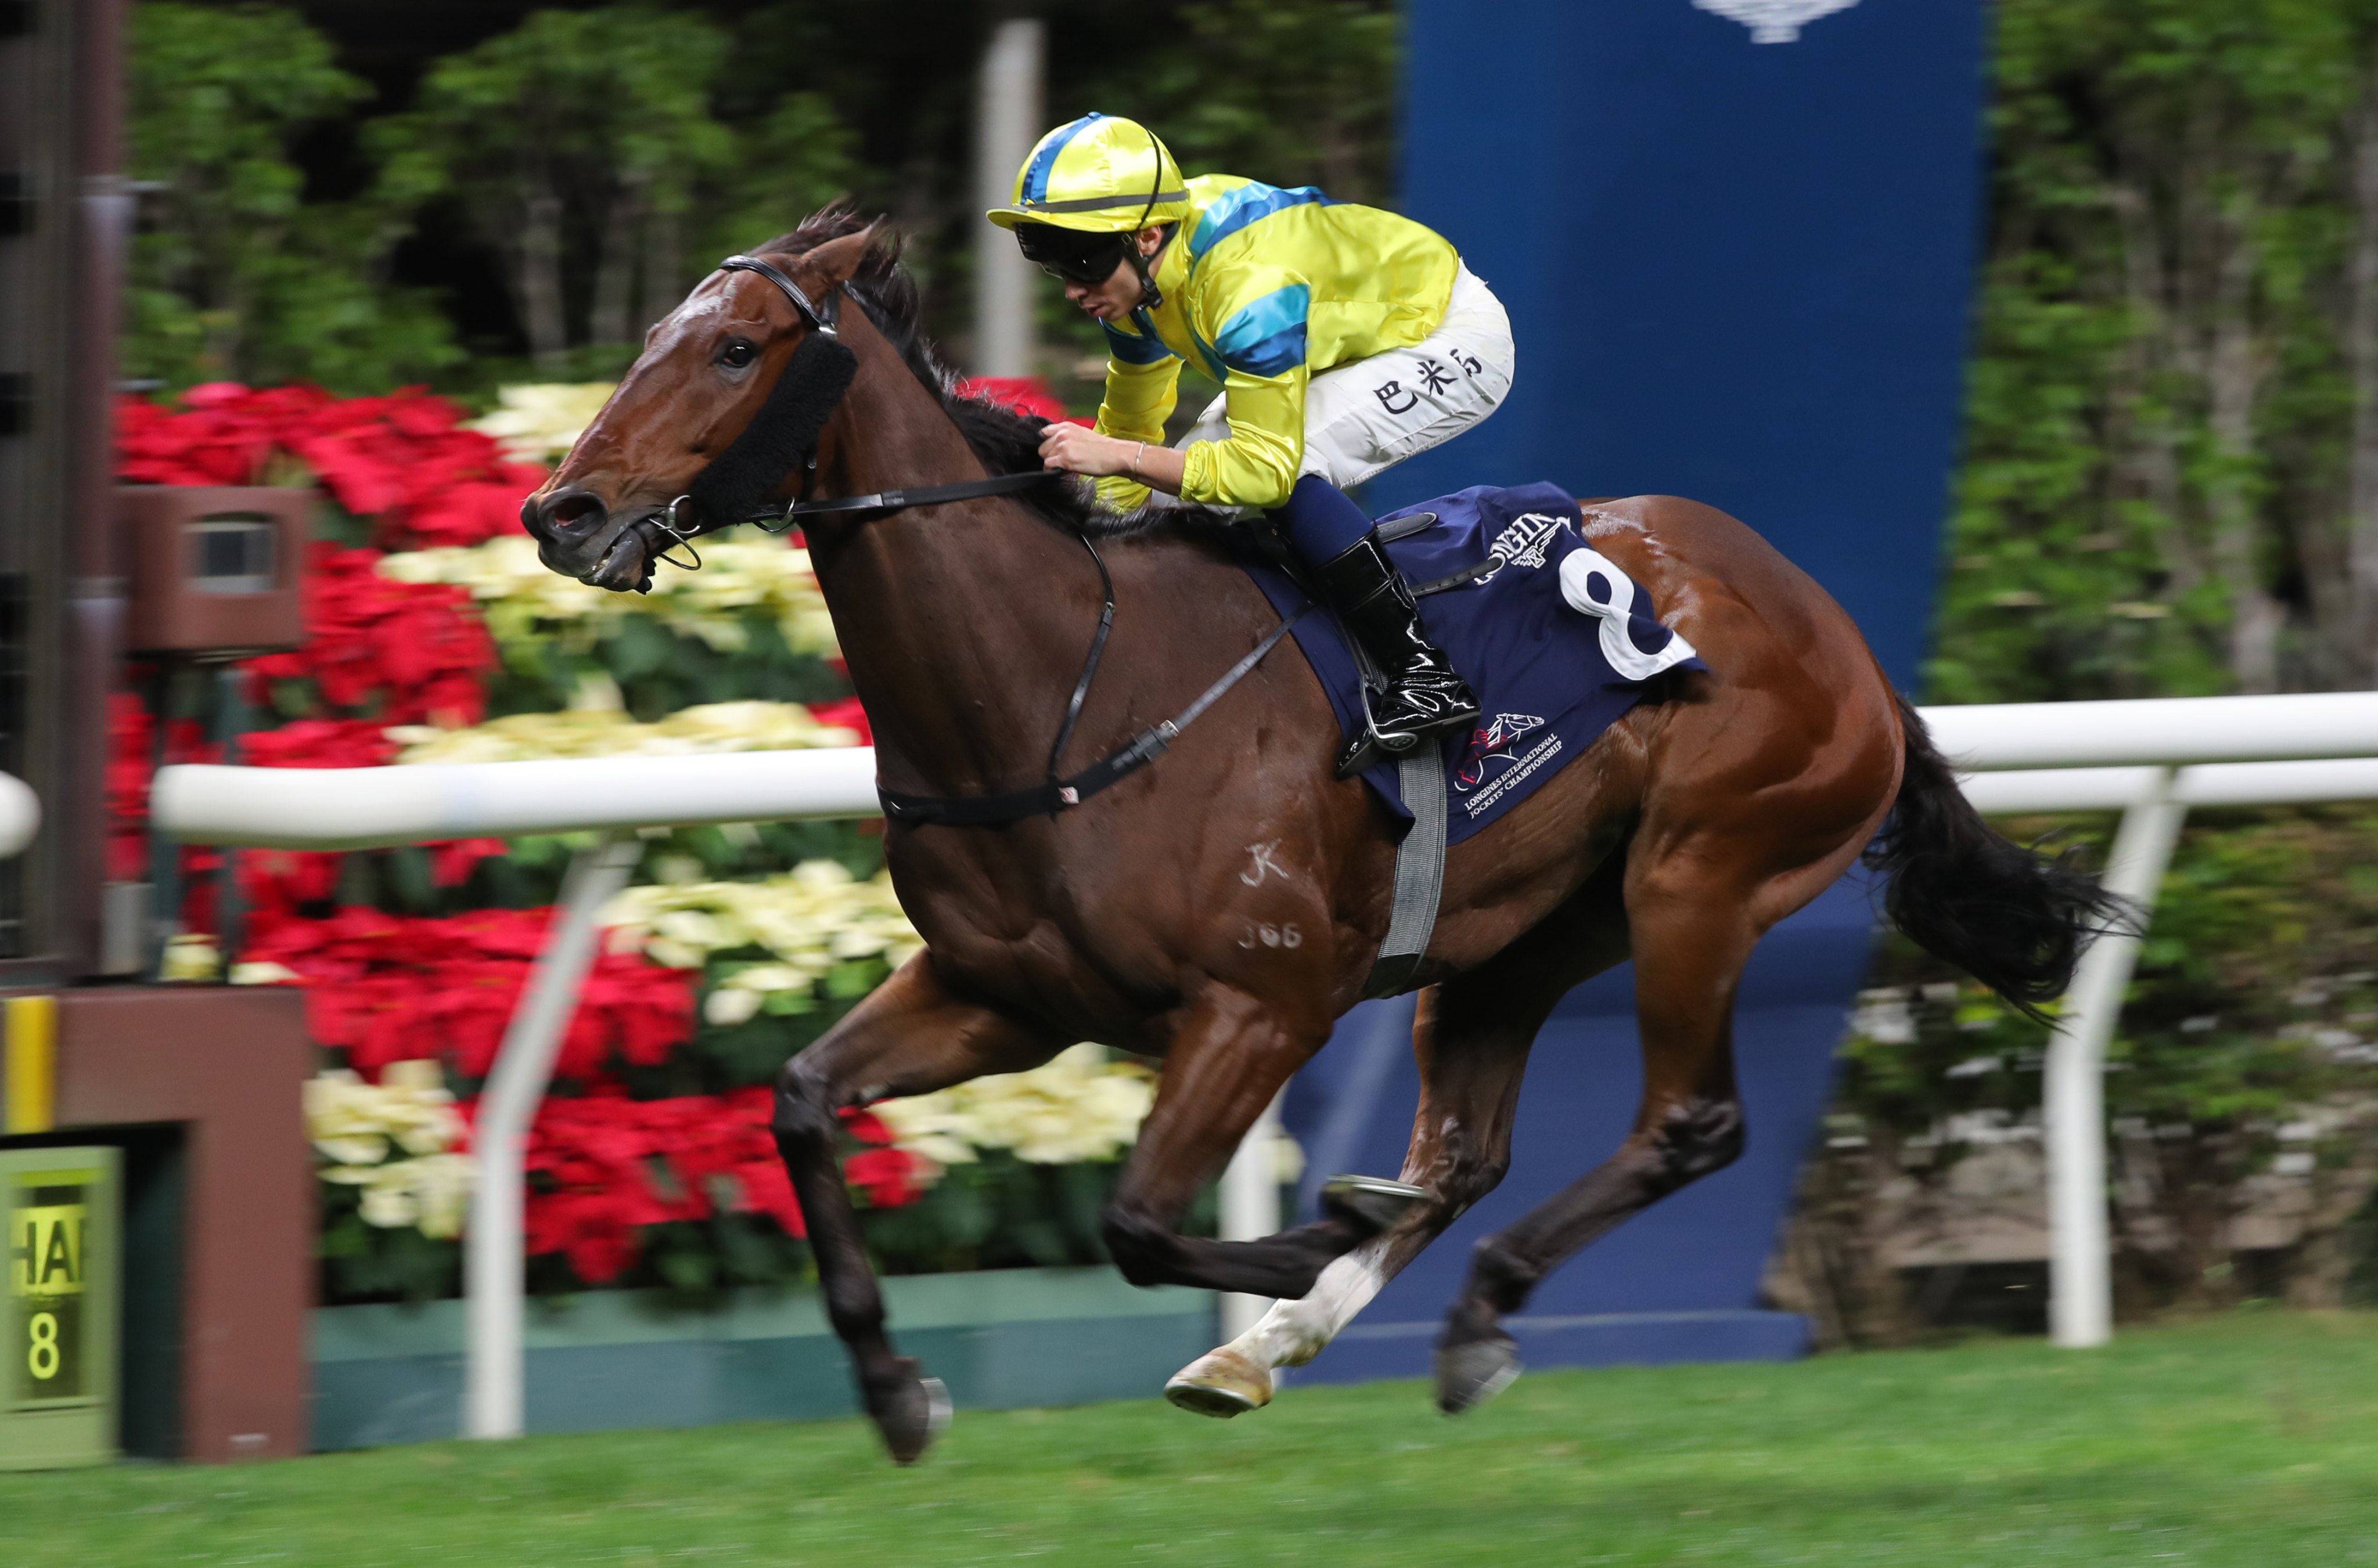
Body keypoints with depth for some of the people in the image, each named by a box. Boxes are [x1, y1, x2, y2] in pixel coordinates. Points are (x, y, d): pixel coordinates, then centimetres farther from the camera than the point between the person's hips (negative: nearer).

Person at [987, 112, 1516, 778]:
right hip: (1349, 339, 9)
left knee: (1286, 467, -30)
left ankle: (1427, 679, -24)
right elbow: (1132, 423, 5)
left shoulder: (1252, 286, -39)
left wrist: (1118, 455, -42)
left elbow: (1266, 466, -37)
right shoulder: (1137, 268, -12)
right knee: (1185, 484, 0)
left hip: (1454, 340, -9)